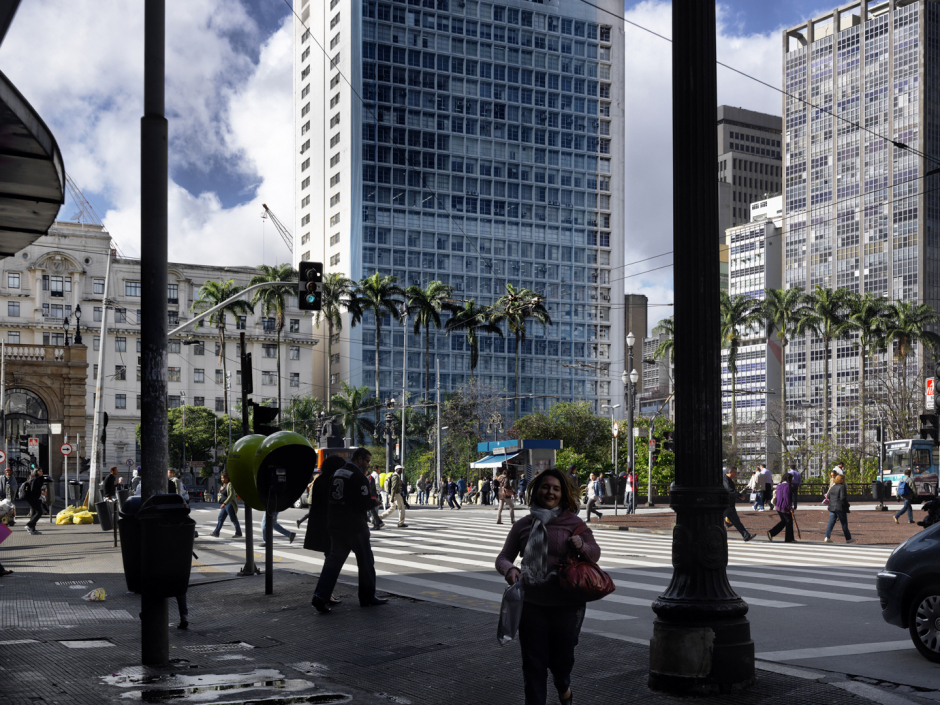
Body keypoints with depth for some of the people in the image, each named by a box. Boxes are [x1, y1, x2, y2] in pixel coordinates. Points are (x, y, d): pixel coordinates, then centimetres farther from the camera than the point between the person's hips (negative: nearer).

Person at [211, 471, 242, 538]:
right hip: (226, 505, 10)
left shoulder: (230, 484, -17)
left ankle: (239, 534, 5)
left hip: (230, 504, -10)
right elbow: (220, 493, 21)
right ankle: (216, 533, 7)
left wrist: (224, 503, -30)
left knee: (234, 519, -3)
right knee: (220, 518, 6)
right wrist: (221, 489, -2)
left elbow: (231, 495, -25)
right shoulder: (224, 484, 13)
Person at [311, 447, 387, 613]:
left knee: (334, 559, 7)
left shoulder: (337, 473, 11)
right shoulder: (358, 476, -14)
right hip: (354, 525, -7)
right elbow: (364, 503, -19)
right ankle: (367, 597, 16)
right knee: (365, 561, 8)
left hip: (335, 524, 7)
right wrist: (374, 502, 3)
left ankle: (320, 595, -5)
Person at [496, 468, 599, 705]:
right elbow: (503, 558, 5)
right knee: (533, 663, 3)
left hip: (567, 605, -1)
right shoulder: (523, 525, 3)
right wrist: (509, 569, -18)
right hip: (532, 605, 1)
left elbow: (595, 553, 1)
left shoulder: (573, 523, -2)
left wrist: (582, 546, -22)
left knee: (562, 657, 14)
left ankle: (563, 686, 47)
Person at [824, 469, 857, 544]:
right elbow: (843, 497, -19)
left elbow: (828, 496, 13)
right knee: (844, 523, 4)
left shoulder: (833, 487, 10)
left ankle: (827, 537, -6)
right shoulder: (842, 487, -11)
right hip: (840, 508, -6)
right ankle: (848, 539, 13)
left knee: (831, 522, 4)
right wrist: (846, 504, -6)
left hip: (832, 507, 6)